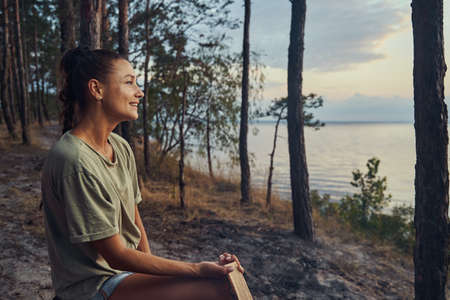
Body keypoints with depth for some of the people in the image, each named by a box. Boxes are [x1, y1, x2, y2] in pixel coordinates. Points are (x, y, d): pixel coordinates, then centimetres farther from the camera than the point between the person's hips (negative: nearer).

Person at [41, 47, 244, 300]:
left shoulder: (122, 148, 3)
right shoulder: (75, 162, -24)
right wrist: (197, 270, -20)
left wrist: (152, 278, -1)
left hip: (127, 268, 8)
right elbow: (117, 256, -21)